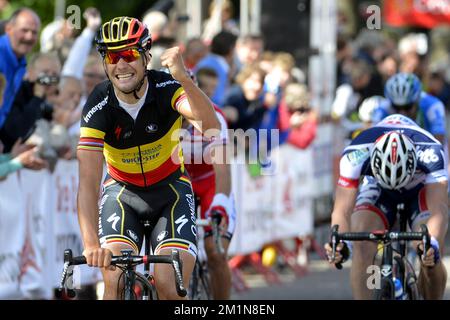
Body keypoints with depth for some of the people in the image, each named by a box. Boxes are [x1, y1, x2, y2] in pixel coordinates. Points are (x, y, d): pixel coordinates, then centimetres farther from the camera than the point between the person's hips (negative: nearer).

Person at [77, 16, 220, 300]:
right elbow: (88, 182, -29)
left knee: (170, 287, -18)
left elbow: (211, 125, -42)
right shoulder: (99, 106, -22)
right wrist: (91, 244, -43)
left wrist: (183, 78, -59)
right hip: (122, 191, 0)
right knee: (115, 282, -21)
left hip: (170, 190, 0)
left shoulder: (165, 88, -23)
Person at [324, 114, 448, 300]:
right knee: (362, 246, -28)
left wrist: (433, 244, -67)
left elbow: (438, 210, -47)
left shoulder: (430, 154, -40)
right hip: (376, 188, 1)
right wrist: (339, 242, -61)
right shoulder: (356, 154, -37)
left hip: (421, 190, -1)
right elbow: (342, 210, -41)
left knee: (430, 260, -22)